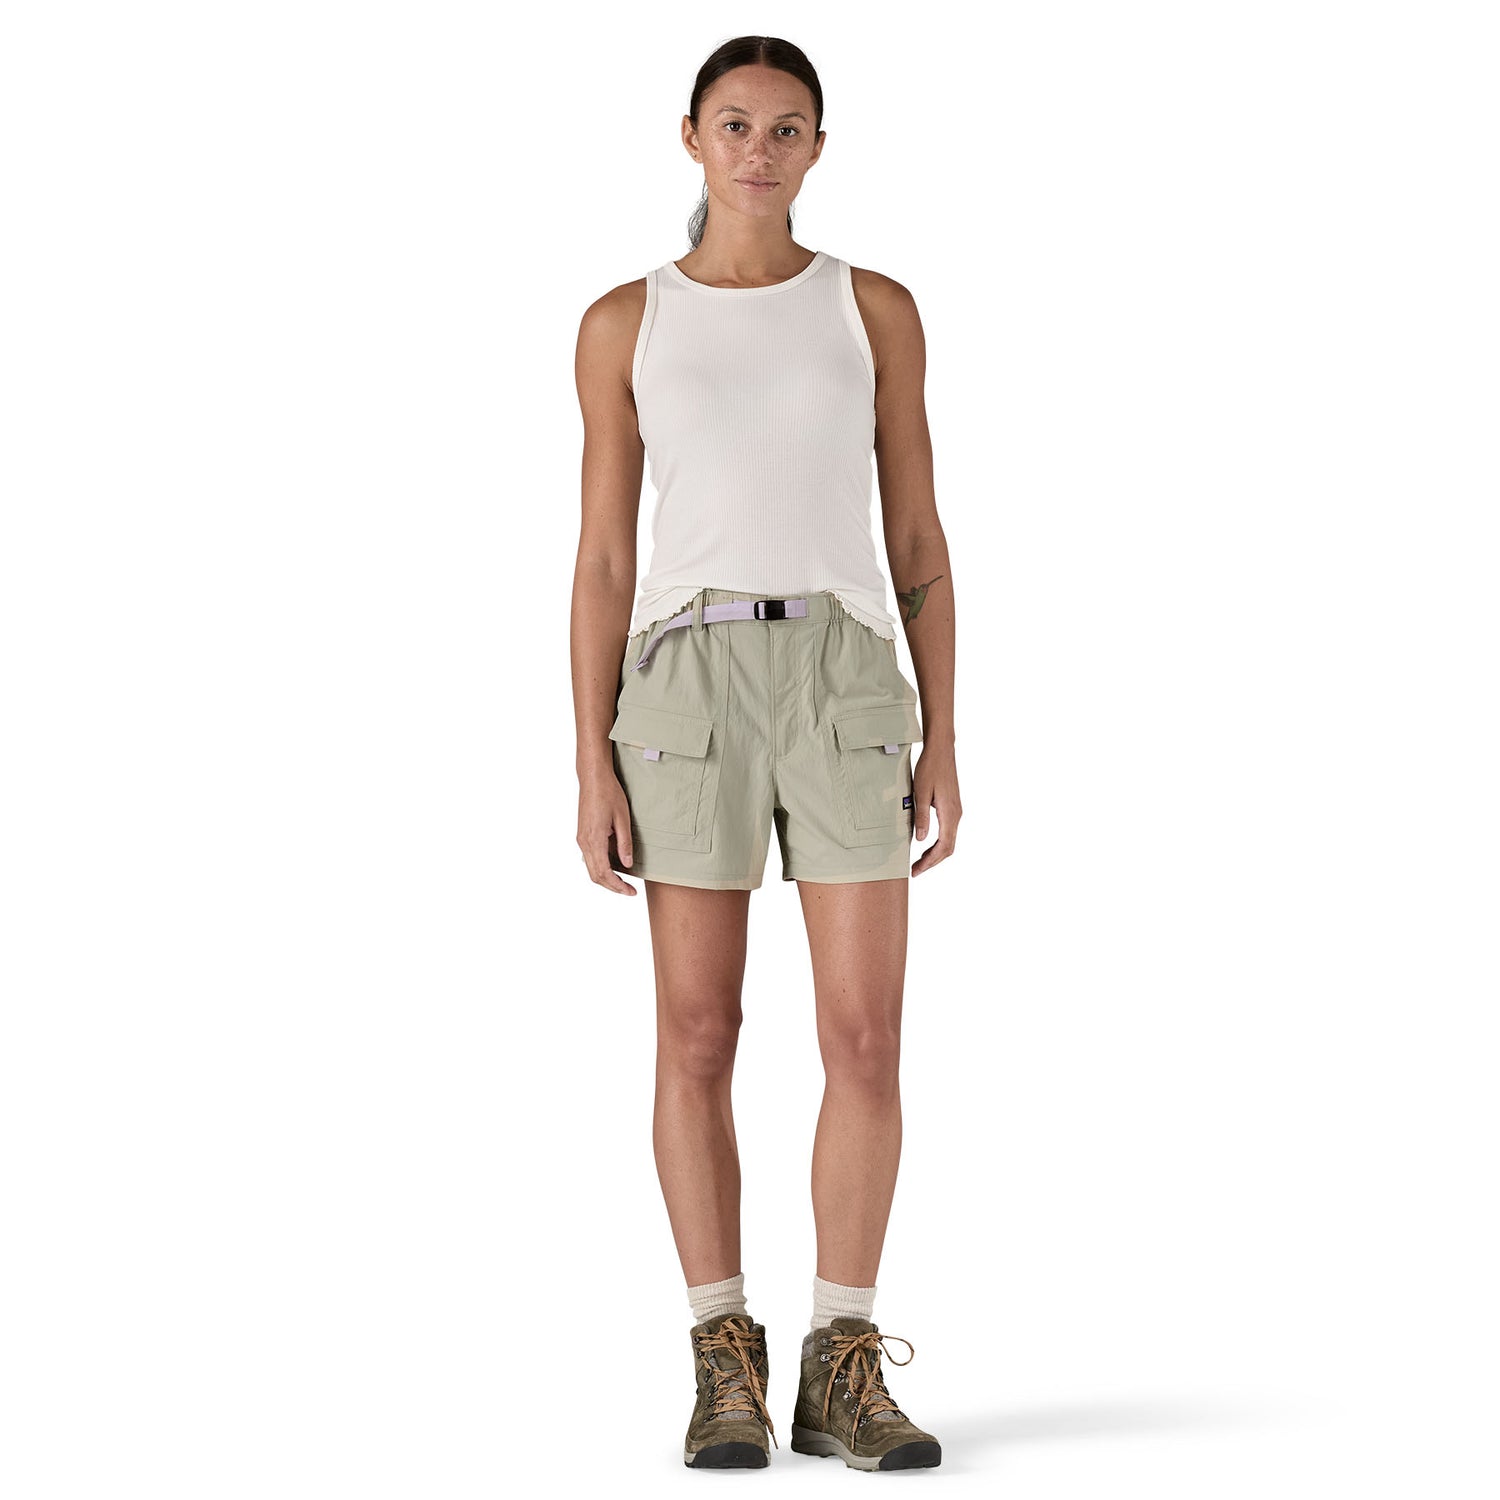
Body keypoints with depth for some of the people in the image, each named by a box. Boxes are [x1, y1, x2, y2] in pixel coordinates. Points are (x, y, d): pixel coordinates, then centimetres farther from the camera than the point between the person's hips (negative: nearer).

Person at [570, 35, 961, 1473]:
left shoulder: (876, 310, 11)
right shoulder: (624, 323, 9)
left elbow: (918, 541, 10)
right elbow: (603, 558, 6)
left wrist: (942, 743, 3)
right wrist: (593, 766, -2)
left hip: (844, 679, 1)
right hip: (689, 680, -1)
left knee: (866, 1039, -4)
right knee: (697, 1038, -1)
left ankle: (841, 1373, 6)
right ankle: (727, 1369, 10)